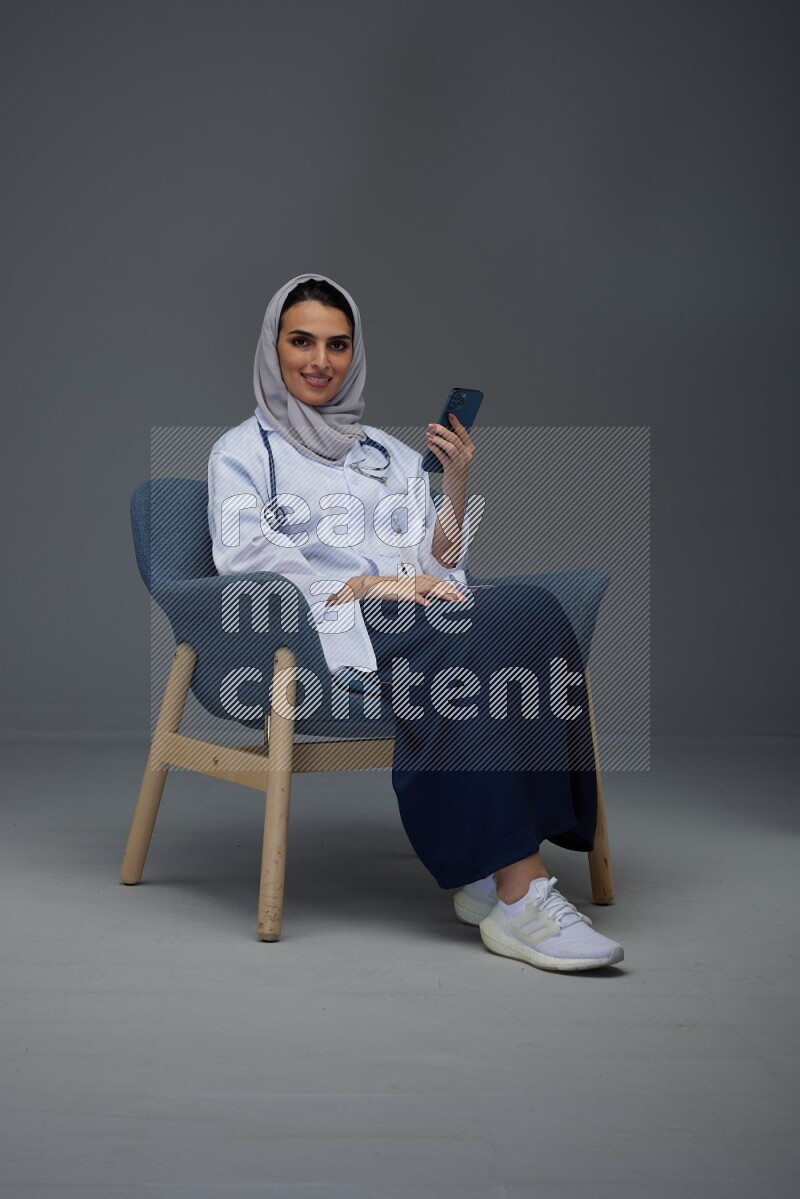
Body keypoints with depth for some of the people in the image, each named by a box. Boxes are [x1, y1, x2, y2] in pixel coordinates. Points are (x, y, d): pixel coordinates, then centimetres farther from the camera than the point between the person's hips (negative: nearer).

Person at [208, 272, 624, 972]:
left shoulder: (392, 455, 30)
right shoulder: (242, 452, 17)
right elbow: (248, 561, -1)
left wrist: (455, 488, 5)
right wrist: (365, 586, -14)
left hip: (416, 616, 5)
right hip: (322, 626, -4)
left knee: (534, 609, -30)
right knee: (466, 637, -36)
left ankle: (491, 876, -35)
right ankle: (520, 887, -40)